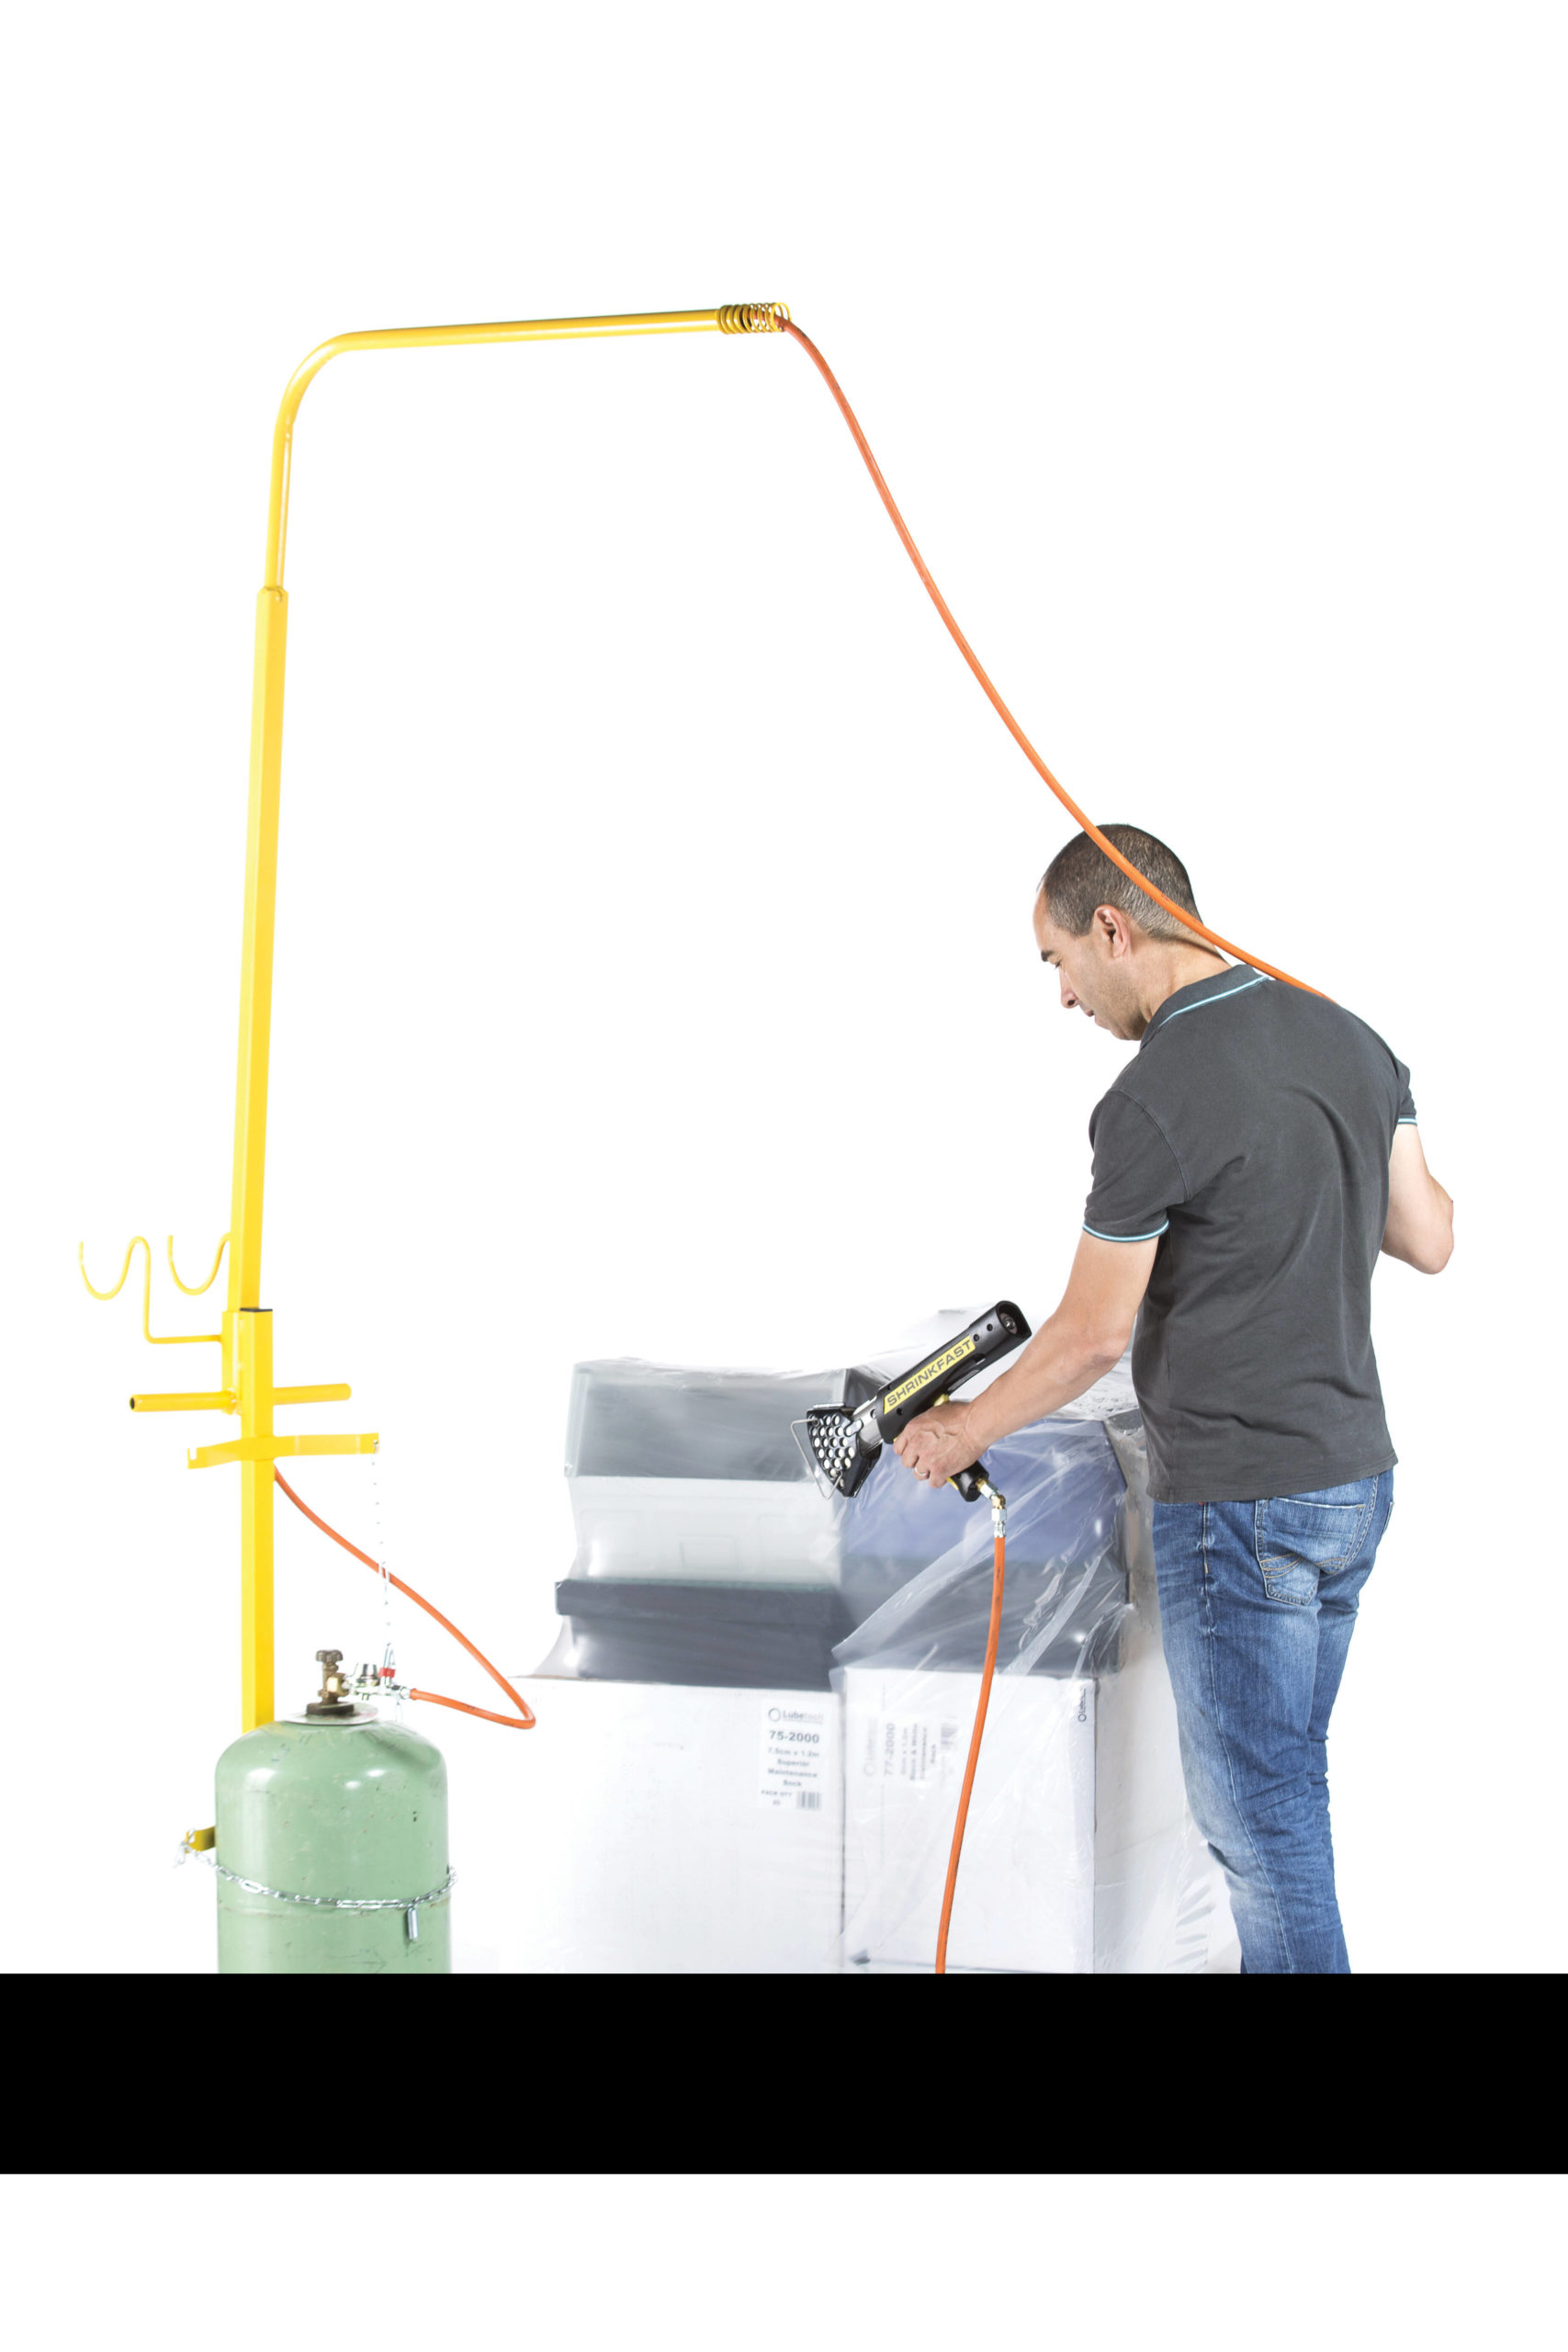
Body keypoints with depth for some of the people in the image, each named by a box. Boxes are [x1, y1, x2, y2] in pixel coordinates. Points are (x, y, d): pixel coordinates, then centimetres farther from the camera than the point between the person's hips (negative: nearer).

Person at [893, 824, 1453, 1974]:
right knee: (1288, 1782, 19)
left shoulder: (1154, 1104, -19)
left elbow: (1093, 1336, -10)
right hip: (1355, 1476, 9)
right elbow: (1430, 1240, 9)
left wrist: (964, 1430, 7)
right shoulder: (1351, 1037, 4)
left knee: (1255, 1810, 3)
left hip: (1240, 1504, -8)